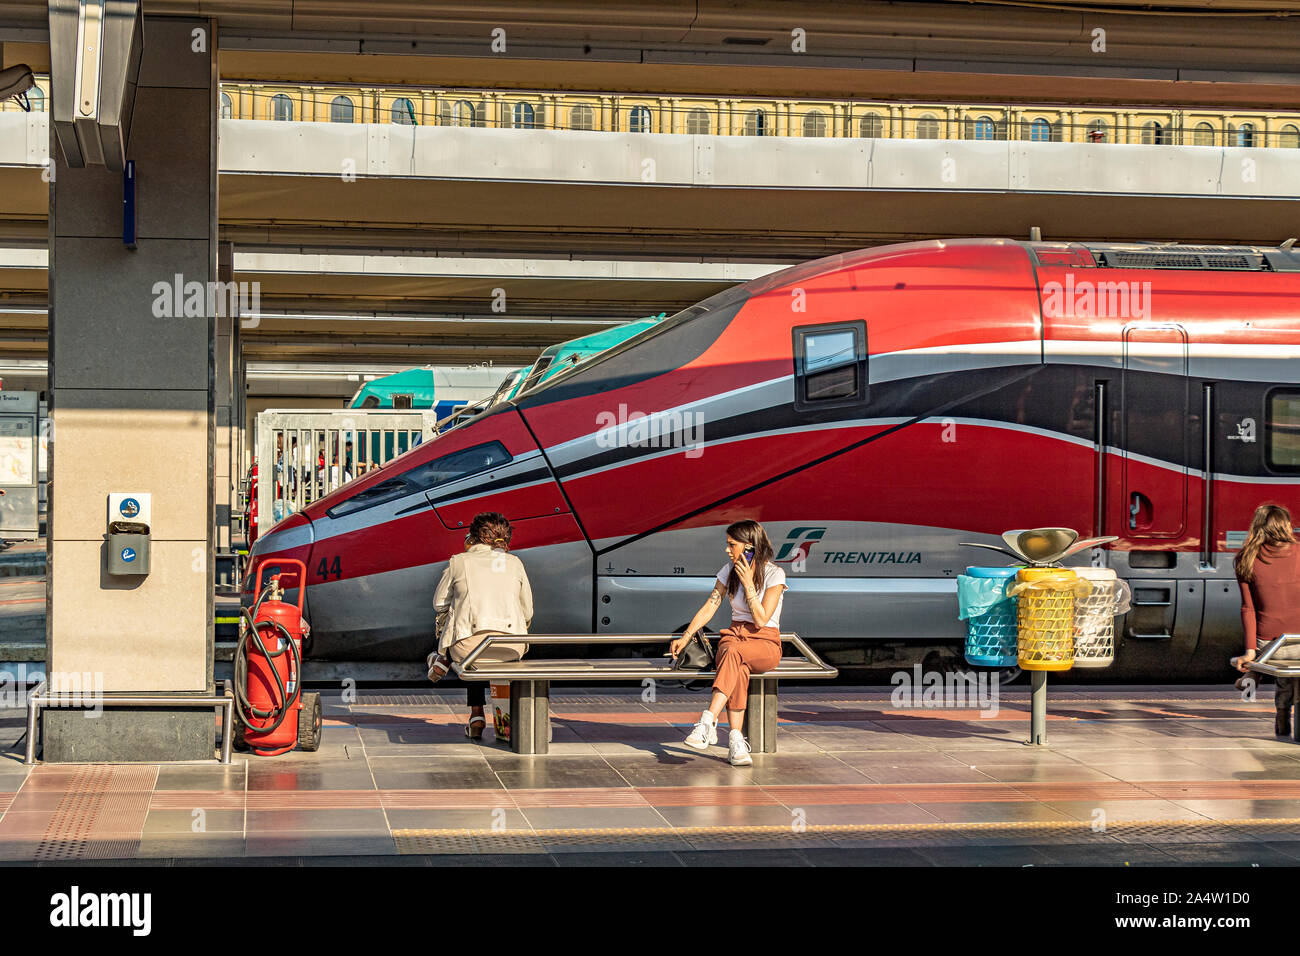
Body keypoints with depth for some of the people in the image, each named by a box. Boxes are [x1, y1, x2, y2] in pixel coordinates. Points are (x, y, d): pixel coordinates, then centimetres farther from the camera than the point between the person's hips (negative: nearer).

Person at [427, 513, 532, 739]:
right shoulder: (514, 563, 18)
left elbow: (439, 603, 22)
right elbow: (527, 613, 22)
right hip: (512, 647, 3)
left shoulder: (458, 562, 12)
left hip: (469, 644, -2)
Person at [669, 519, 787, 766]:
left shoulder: (774, 574, -7)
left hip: (765, 643, -3)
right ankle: (736, 741, -42)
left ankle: (708, 722, -48)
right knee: (739, 671, -36)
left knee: (733, 652, -39)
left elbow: (761, 619, -14)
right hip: (734, 635, 3)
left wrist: (748, 583, -17)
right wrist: (685, 638, -2)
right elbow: (709, 608, 8)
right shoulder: (730, 570, 9)